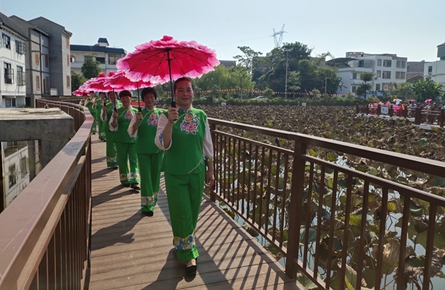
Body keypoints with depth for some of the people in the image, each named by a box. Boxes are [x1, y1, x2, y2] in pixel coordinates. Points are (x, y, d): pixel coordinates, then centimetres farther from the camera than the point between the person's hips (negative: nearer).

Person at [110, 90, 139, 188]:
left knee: (134, 160, -5)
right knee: (122, 160, 8)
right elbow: (113, 127, 1)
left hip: (133, 139, 0)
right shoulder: (117, 111, 4)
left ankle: (134, 181, -3)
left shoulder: (135, 111, 8)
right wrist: (115, 118, -16)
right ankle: (125, 180, 23)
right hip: (121, 140, 0)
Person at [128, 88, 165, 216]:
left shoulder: (161, 113, 2)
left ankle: (153, 199, 32)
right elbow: (131, 133, -10)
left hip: (158, 149, 2)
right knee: (145, 175, -1)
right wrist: (137, 121, -24)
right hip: (143, 150, -2)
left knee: (155, 174, 13)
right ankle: (146, 204, 8)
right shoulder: (139, 114, -2)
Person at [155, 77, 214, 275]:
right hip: (175, 174, -3)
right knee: (182, 215, 2)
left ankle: (180, 245, 40)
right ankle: (189, 256, 20)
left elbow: (207, 146, 7)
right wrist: (170, 122, -34)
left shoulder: (201, 116, 1)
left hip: (197, 173, 3)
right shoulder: (166, 117, -8)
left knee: (192, 214, 15)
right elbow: (162, 145, -22)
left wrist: (210, 170, 8)